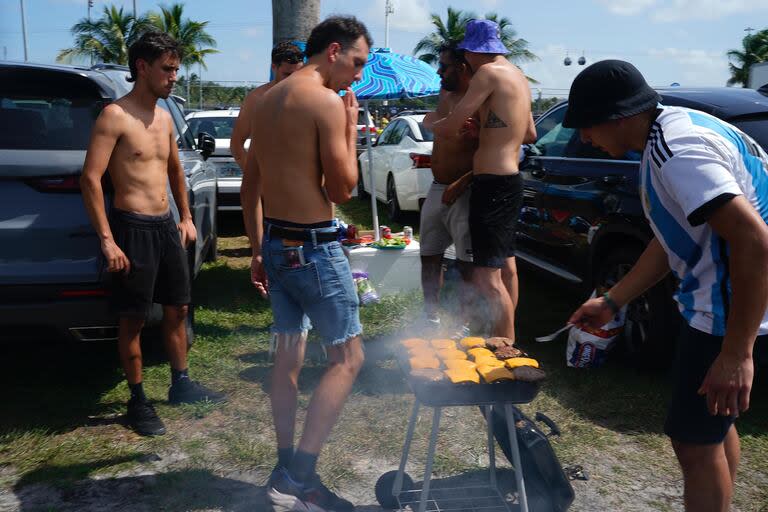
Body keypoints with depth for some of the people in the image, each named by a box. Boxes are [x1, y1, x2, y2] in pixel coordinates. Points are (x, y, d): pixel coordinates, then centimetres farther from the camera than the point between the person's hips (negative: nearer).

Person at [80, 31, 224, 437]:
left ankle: (181, 385, 30)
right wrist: (107, 240, -20)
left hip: (166, 225, 8)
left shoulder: (164, 118, 11)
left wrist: (186, 217, 20)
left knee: (178, 308, 15)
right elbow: (90, 179, -16)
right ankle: (138, 402, 15)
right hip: (133, 227, -7)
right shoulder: (115, 116, -11)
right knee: (133, 319, 2)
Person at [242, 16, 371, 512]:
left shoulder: (267, 100, 12)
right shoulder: (328, 102, -15)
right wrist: (351, 125, -2)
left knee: (288, 355, 15)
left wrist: (257, 251, 19)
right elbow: (343, 189, -13)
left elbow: (250, 187, 14)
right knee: (348, 357, 1)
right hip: (314, 247, -9)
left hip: (277, 243, 9)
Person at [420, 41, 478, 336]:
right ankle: (431, 318, 29)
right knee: (429, 256, 15)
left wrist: (459, 185, -24)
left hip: (463, 193, -9)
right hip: (437, 189, 9)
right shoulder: (445, 95, 9)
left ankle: (465, 326, 11)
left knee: (466, 264, 0)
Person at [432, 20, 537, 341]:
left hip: (493, 184, -10)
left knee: (487, 276, -10)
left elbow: (449, 127, -16)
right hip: (510, 180, 11)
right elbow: (530, 134, 24)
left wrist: (431, 124, 5)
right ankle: (507, 342, 34)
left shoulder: (489, 72, -14)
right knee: (506, 266, 20)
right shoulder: (518, 76, 14)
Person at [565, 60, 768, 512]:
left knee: (694, 438, 0)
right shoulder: (671, 134, 10)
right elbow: (672, 241, 17)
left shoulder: (677, 149, -23)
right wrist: (612, 302, 17)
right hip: (721, 301, 10)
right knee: (712, 426, 22)